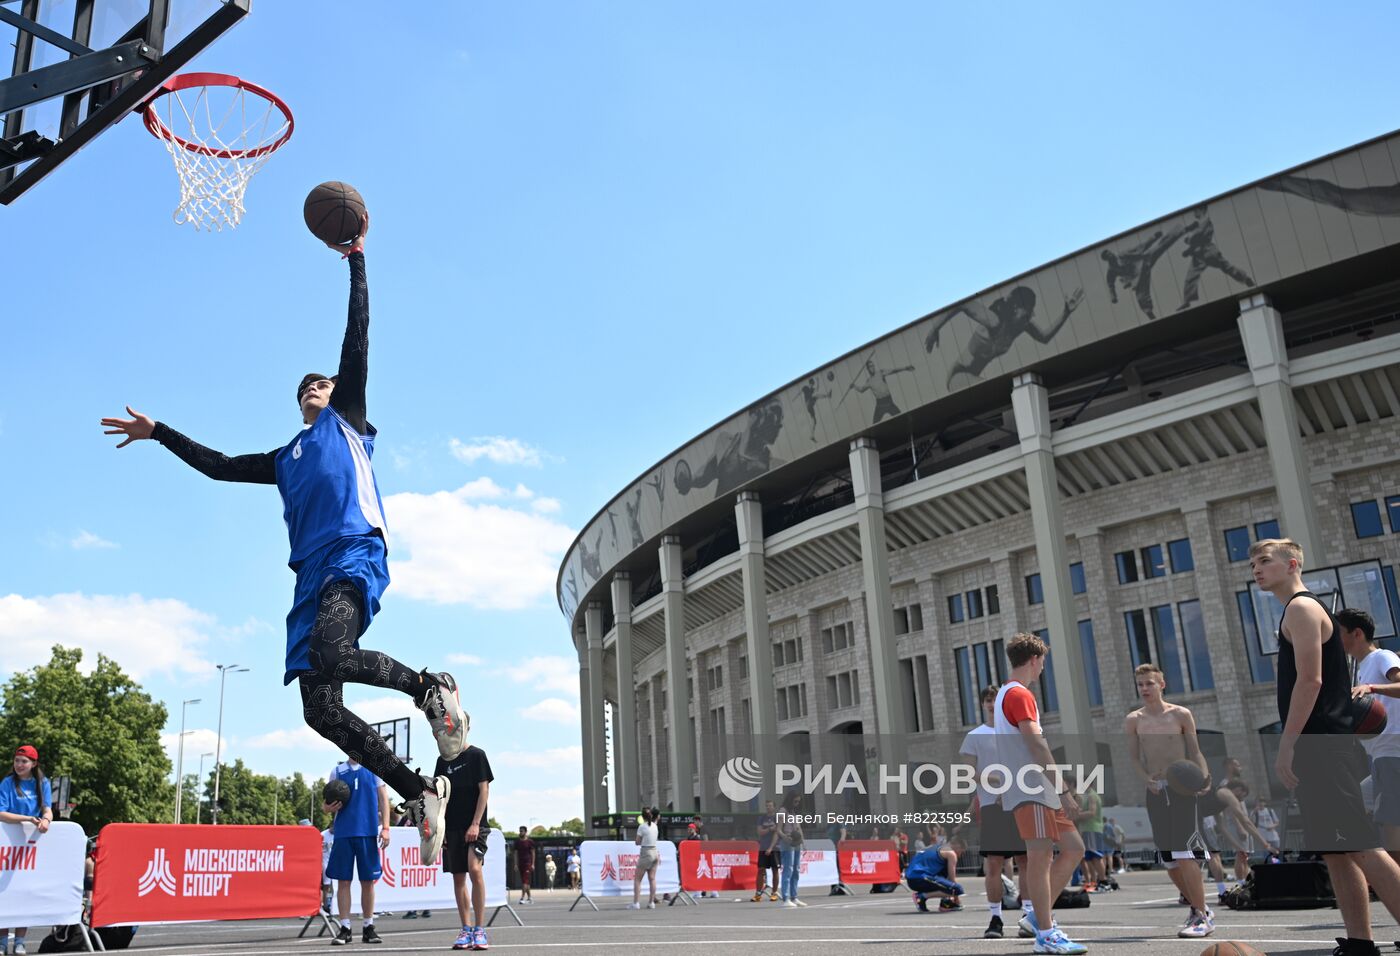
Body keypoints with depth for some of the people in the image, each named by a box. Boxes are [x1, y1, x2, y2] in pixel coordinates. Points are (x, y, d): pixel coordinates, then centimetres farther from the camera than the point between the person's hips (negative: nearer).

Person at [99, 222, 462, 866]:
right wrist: (160, 434, 43)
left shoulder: (346, 419, 18)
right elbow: (219, 466, 41)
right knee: (321, 709, -9)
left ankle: (430, 687, -11)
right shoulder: (285, 459, 33)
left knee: (332, 653, -34)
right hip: (312, 573, 6)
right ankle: (421, 794, -5)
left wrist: (357, 260, 10)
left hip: (355, 554, -6)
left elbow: (357, 340, 11)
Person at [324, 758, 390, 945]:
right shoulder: (337, 771, 8)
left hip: (368, 831, 0)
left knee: (368, 881, 5)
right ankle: (345, 928, 9)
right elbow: (326, 803, 10)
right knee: (343, 881, 1)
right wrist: (328, 808, -14)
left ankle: (369, 927, 14)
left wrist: (385, 827, -3)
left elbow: (383, 799, 5)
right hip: (343, 832, 1)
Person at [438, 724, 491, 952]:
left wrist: (475, 824, -13)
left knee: (474, 868, -20)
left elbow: (484, 790, -6)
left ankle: (479, 929, -12)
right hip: (452, 827, 5)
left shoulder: (477, 755, -1)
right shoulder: (443, 760, 11)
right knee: (458, 876, 5)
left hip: (474, 825, -5)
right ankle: (466, 930, 13)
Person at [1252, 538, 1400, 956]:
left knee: (1359, 846, -12)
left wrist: (1287, 745, -19)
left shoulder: (1302, 608, -8)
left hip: (1318, 746, -10)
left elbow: (1310, 680, -18)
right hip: (1319, 748, 10)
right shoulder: (1302, 611, 22)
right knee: (1335, 851, 10)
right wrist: (1293, 747, 20)